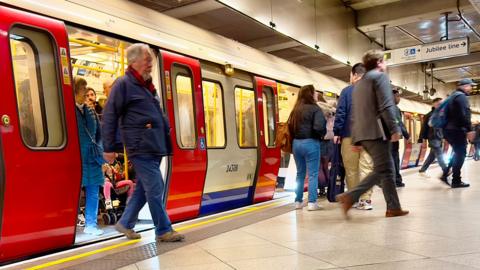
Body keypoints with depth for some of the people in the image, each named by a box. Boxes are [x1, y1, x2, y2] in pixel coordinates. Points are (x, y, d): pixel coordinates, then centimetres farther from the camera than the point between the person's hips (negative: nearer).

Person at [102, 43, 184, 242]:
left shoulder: (147, 85, 18)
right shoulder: (124, 84, -6)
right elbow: (109, 117, -8)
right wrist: (109, 148, -9)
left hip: (154, 148, 9)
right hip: (141, 149, -8)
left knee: (143, 188, 14)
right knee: (155, 189, -5)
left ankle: (125, 224, 27)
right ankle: (164, 231, 5)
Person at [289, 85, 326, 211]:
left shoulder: (296, 110, 10)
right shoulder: (315, 108, -9)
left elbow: (290, 126, 9)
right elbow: (319, 127, -19)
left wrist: (296, 136, 15)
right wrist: (322, 135, -1)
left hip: (296, 143, 6)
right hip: (310, 143, -6)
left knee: (300, 173, 14)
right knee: (313, 174, -1)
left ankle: (298, 201, 18)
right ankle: (312, 203, -2)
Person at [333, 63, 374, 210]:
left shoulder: (347, 91, 0)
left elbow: (340, 113, -5)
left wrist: (336, 132, -1)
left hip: (350, 136, -2)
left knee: (351, 169, 6)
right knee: (366, 168, 1)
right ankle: (365, 199, -3)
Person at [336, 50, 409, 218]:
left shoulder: (359, 83, 23)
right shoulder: (380, 76, -1)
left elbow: (354, 113, 21)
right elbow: (386, 106, -14)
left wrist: (355, 138, 20)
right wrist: (395, 129, -15)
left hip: (363, 133, 9)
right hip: (377, 131, -9)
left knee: (387, 170, 11)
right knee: (382, 171, -4)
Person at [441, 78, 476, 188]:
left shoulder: (453, 96, 21)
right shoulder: (461, 96, -9)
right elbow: (465, 115, -22)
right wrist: (470, 130, -25)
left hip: (449, 130, 10)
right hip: (457, 130, -10)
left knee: (457, 154, 18)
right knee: (460, 154, -4)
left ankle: (445, 174, 14)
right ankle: (456, 181, -2)